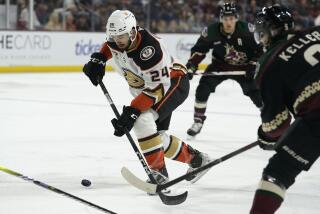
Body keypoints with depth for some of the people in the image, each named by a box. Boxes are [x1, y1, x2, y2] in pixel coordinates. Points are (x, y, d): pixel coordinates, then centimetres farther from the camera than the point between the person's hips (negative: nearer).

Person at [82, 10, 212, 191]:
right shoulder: (116, 39, -12)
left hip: (173, 83, -9)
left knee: (142, 120, -29)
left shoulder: (149, 49, -36)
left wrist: (132, 112, -39)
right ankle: (196, 159, 26)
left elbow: (158, 87, -36)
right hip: (146, 89, 9)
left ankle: (158, 172, -22)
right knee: (157, 136, 7)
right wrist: (99, 59, -3)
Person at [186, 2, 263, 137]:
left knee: (256, 92, -10)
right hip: (220, 65, 1)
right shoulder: (211, 31, -22)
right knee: (203, 87, -14)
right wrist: (191, 66, -17)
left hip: (243, 67, -1)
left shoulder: (247, 30, -26)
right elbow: (199, 49, -8)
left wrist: (254, 65, -21)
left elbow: (259, 49, -14)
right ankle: (198, 121, 0)